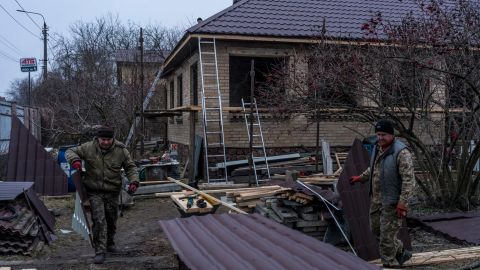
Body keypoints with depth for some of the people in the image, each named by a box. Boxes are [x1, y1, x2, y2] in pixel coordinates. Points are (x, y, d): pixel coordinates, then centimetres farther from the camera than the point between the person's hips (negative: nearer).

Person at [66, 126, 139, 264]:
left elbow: (130, 167, 2)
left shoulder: (121, 150, -7)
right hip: (94, 192, -2)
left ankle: (110, 243, 42)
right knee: (99, 220, -10)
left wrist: (134, 181, -14)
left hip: (112, 192, 2)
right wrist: (75, 160, -21)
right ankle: (100, 251, -3)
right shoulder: (88, 148, -9)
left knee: (111, 220, 16)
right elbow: (70, 152, 2)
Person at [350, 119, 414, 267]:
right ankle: (401, 252, 38)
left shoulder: (401, 152, -21)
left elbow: (408, 178, -23)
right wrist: (360, 178, 24)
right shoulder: (377, 147, 6)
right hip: (376, 199, 9)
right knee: (376, 229, 20)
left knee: (387, 235, -2)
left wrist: (402, 203, -25)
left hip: (391, 202, -9)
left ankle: (389, 264, 15)